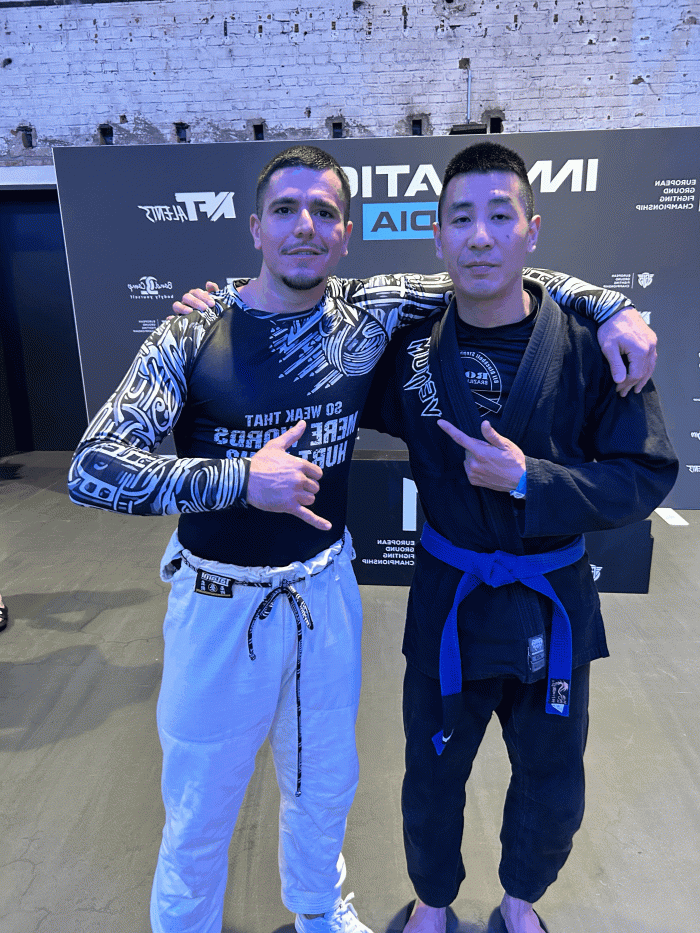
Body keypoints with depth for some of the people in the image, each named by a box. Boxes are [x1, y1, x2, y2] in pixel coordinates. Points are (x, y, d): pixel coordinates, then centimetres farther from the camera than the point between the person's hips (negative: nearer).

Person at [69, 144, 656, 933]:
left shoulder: (371, 312, -6)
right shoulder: (193, 337, -14)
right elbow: (92, 469, -20)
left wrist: (610, 307, -8)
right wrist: (241, 477, -30)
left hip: (326, 591, 3)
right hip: (221, 601, -2)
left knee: (325, 782, 26)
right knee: (199, 812, 17)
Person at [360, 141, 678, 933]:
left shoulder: (588, 346, -13)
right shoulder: (410, 349, -9)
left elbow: (646, 475, -10)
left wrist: (528, 479, -23)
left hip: (553, 605, 1)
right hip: (448, 600, 0)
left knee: (552, 793, 22)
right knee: (431, 782, 20)